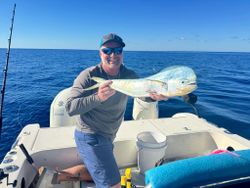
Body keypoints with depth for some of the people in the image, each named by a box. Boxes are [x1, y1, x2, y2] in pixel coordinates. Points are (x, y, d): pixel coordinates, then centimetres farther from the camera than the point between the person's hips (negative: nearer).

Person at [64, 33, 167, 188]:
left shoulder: (129, 76, -5)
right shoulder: (89, 76, -20)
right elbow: (70, 108, -25)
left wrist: (154, 96, -32)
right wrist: (98, 98, -41)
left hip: (108, 136, 7)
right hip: (90, 137, -7)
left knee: (94, 171, 28)